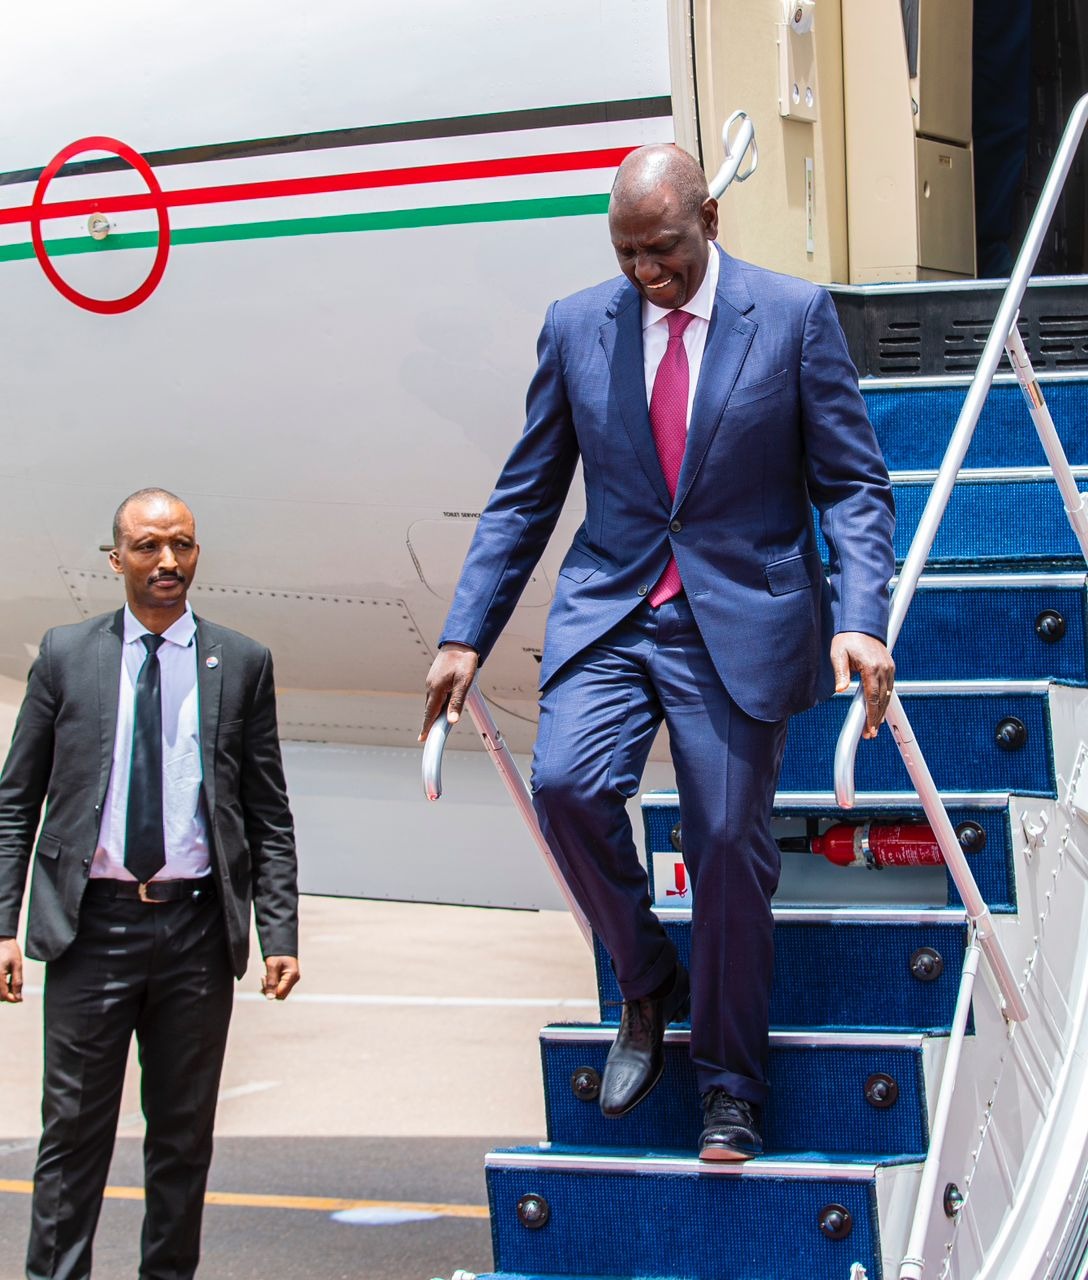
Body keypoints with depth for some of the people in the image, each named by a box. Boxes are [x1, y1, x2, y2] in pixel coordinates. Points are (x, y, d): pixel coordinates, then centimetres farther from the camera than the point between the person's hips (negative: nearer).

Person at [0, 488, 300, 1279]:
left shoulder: (241, 664, 7)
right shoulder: (66, 655, 5)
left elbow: (271, 816, 7)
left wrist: (280, 932, -2)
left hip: (198, 928, 1)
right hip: (93, 924, -1)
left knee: (185, 1131, 8)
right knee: (75, 1127, 1)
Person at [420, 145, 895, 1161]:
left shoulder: (795, 316, -2)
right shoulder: (576, 328, 5)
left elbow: (853, 486, -1)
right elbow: (523, 497, 10)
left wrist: (860, 619, -17)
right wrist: (466, 634, 2)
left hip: (742, 621, -2)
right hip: (609, 615, 2)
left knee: (729, 842, -3)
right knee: (567, 783, -21)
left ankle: (728, 1092, 16)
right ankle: (644, 988, 6)